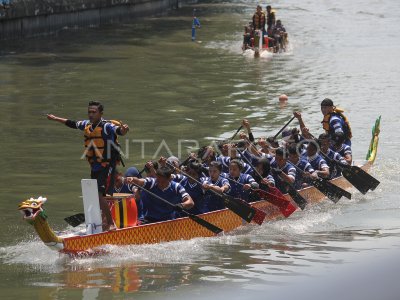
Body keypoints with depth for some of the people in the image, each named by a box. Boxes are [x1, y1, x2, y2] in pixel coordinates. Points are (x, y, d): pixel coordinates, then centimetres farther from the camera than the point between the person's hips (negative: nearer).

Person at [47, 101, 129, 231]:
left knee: (98, 195, -19)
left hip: (107, 166, -8)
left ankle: (110, 224, -11)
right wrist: (56, 118, 38)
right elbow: (72, 124, 27)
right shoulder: (87, 125, 9)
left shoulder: (106, 126, -15)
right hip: (94, 167, 8)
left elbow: (118, 131, -34)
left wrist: (123, 129, -58)